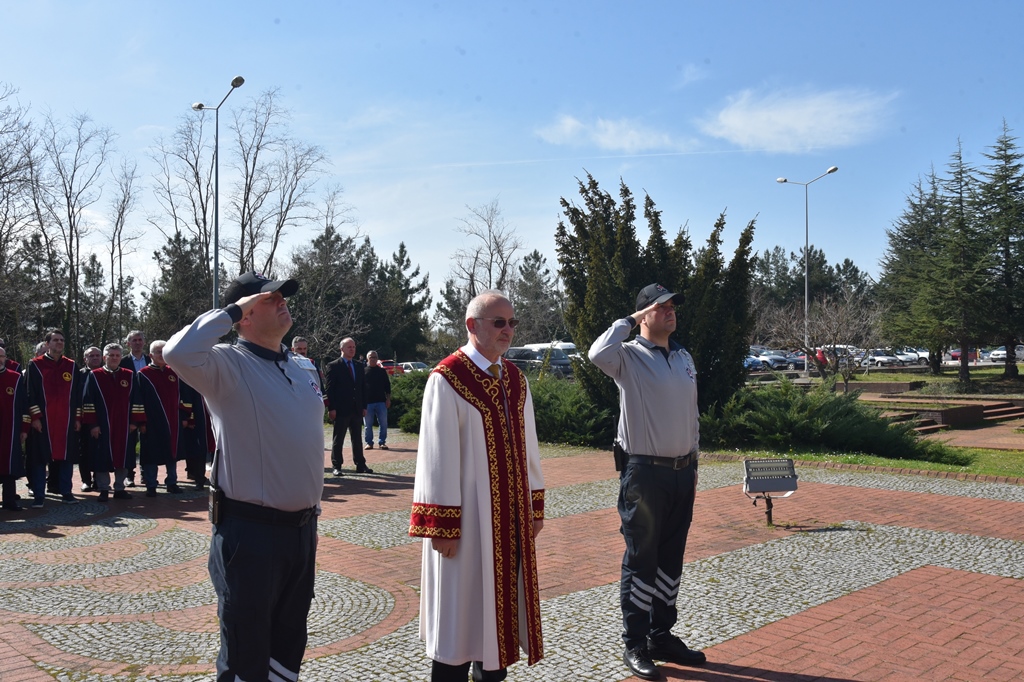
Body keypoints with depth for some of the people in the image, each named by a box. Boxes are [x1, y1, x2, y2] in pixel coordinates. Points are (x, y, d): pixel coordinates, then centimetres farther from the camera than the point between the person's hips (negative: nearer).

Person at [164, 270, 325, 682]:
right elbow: (178, 353, -34)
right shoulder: (228, 366, -12)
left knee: (289, 642, 20)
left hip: (303, 528, 7)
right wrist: (231, 311, -21)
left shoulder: (305, 368, 10)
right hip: (250, 530, -7)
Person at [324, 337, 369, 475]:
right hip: (341, 409, -5)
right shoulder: (333, 366, -4)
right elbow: (330, 389, -7)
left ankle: (360, 465, 15)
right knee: (338, 439, 2)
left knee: (357, 438, 10)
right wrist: (331, 408, -13)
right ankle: (336, 466, 8)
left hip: (357, 409, 5)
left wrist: (364, 406, 8)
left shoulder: (359, 365, 12)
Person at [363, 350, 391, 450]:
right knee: (368, 424, 4)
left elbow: (387, 386, 11)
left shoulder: (382, 371, 10)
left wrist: (388, 399, 4)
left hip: (381, 401, 1)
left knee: (383, 423, 1)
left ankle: (382, 442, 9)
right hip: (367, 402, -1)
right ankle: (369, 442, 13)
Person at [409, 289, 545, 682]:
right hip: (467, 516, -6)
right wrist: (441, 525, -15)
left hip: (513, 515, 7)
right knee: (462, 609, 5)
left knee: (503, 603, 15)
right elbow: (437, 456, -14)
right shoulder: (447, 379, -12)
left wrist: (535, 505, 12)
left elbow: (527, 446, 12)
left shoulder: (516, 380, 9)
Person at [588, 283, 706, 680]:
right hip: (644, 472, -7)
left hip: (682, 472, 7)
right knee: (641, 560, 3)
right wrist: (630, 320, -18)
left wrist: (693, 465, 16)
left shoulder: (684, 358, 11)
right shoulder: (630, 356, -9)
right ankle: (635, 645, 15)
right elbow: (598, 354, -33)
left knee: (671, 560, 15)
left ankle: (662, 636, 29)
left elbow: (691, 416, 17)